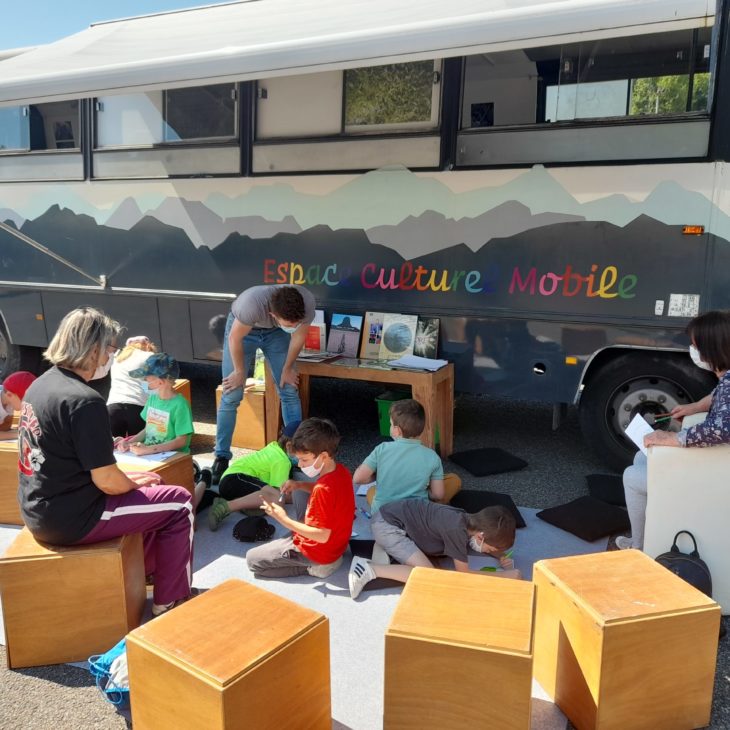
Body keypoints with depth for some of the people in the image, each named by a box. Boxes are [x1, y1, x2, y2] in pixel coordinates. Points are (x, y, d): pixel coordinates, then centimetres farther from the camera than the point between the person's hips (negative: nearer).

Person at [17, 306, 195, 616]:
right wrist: (134, 483, 0)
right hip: (69, 520, -9)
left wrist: (129, 479, 12)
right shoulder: (85, 401, -25)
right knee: (178, 503, 2)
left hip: (37, 510, 9)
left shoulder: (41, 383, 3)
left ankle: (148, 570, 38)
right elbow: (107, 482, -23)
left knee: (148, 495, 26)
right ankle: (170, 601, 14)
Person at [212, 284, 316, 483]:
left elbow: (298, 336, -13)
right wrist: (239, 371, -11)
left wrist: (287, 368, -2)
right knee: (231, 397, -7)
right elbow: (234, 338, -24)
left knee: (290, 391, -3)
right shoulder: (252, 303, -43)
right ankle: (221, 458, 5)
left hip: (275, 332, 3)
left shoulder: (307, 303, -34)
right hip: (242, 329, -2)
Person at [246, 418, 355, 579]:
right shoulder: (341, 471, -7)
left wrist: (284, 520, -28)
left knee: (252, 559, 1)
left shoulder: (324, 489, -34)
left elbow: (322, 536, -29)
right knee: (298, 493, 25)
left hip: (319, 554, -9)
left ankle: (309, 567, -2)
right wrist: (300, 485, 1)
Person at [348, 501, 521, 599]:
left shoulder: (471, 521, -1)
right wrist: (503, 575, -10)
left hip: (394, 514, 9)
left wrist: (502, 557, 2)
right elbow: (463, 574, -16)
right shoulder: (457, 530, -25)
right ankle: (370, 570, -15)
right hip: (387, 525, -9)